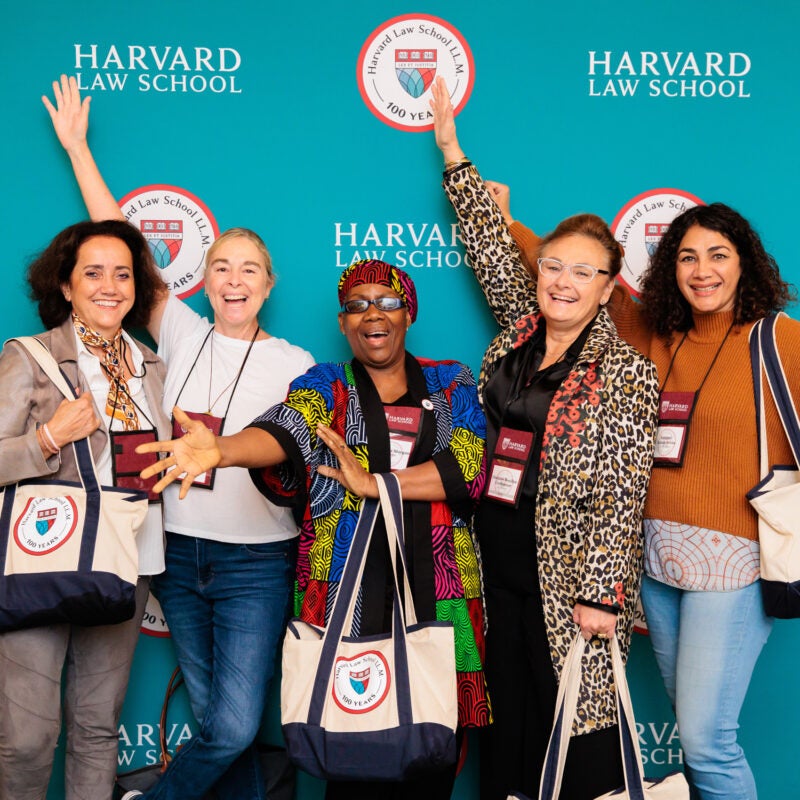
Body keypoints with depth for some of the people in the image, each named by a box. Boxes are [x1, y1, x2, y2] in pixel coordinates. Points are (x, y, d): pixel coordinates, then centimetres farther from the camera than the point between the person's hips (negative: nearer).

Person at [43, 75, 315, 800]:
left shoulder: (294, 364, -1)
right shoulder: (182, 334, 5)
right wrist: (76, 147, 7)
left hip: (256, 563, -2)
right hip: (180, 553, 3)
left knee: (235, 727, -5)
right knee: (216, 722, 10)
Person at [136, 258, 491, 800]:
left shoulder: (453, 383, 14)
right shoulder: (324, 387, 10)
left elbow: (470, 466, -2)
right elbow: (281, 430, -12)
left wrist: (374, 483, -11)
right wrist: (221, 449, -34)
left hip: (437, 589, 1)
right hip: (346, 587, -1)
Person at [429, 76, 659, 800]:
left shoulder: (626, 371, -9)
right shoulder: (519, 330, 7)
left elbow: (621, 493, -13)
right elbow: (491, 245, 12)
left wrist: (602, 594, -16)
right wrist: (452, 151, 14)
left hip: (568, 576, -5)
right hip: (497, 560, 6)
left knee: (575, 721, 2)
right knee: (508, 713, 14)